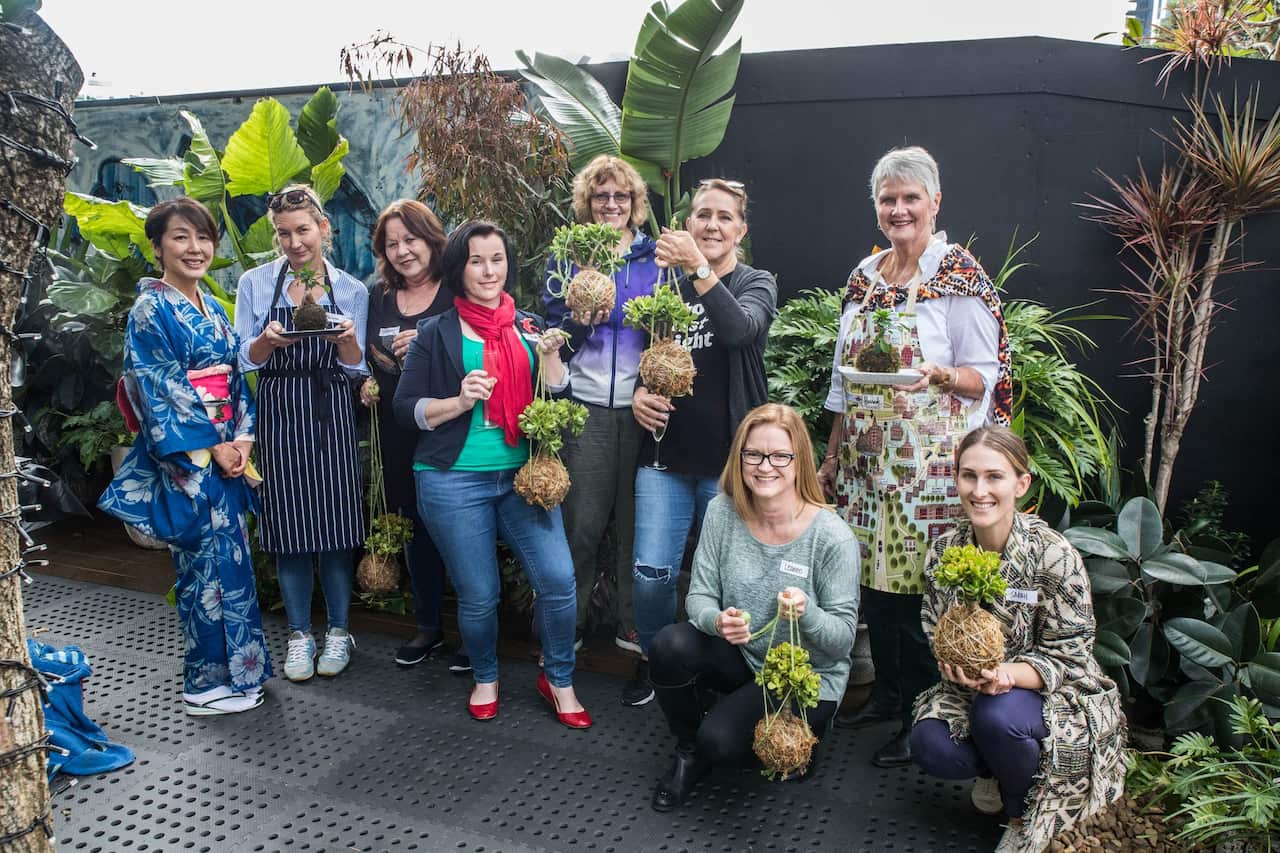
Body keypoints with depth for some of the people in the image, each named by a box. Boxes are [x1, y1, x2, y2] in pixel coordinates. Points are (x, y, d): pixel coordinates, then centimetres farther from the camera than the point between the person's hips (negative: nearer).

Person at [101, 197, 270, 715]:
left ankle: (237, 668, 24)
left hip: (227, 450, 7)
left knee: (231, 557, 12)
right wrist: (213, 446, -15)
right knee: (208, 563, -2)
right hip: (184, 457, -7)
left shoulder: (213, 309, 13)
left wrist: (243, 438, -1)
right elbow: (161, 391, -14)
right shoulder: (150, 310, -8)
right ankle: (209, 682, 12)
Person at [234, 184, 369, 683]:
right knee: (288, 525, 4)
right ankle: (299, 634, 19)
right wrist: (268, 341, -18)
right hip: (278, 415, 0)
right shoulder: (255, 283, 4)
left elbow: (356, 368, 4)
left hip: (331, 417, 0)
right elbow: (245, 360, 3)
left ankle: (339, 631, 18)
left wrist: (347, 340, -17)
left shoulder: (352, 290, 5)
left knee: (337, 523, 1)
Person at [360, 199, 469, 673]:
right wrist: (365, 382, 3)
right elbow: (369, 359, 23)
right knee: (416, 529, 14)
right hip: (399, 434, 5)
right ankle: (428, 627, 30)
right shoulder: (379, 299, 12)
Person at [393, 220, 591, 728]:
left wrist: (550, 356, -11)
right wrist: (459, 402, -17)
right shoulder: (436, 333, 2)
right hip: (454, 481, -2)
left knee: (558, 580, -8)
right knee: (479, 596, 4)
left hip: (522, 476, 2)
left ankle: (559, 680, 18)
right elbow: (405, 408, -2)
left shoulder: (529, 328, 10)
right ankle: (485, 678, 34)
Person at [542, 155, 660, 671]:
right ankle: (569, 624, 17)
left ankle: (633, 625, 21)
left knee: (637, 521, 6)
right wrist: (582, 319, -14)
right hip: (585, 408, -1)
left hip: (642, 408, 1)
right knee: (582, 523, 0)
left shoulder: (657, 258, 10)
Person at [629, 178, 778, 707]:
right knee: (650, 574, -2)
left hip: (729, 458, -2)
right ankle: (653, 660, 25)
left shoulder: (756, 284, 0)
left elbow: (739, 328, -23)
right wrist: (638, 392, -4)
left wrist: (699, 269, -37)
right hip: (666, 452, 2)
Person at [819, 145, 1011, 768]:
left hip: (929, 460, -6)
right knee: (871, 577, 10)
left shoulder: (961, 278, -5)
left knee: (918, 584, -1)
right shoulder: (864, 277, 13)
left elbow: (982, 377, -6)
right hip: (865, 459, 6)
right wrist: (831, 457, 15)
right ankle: (886, 694, 29)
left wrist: (937, 374, -27)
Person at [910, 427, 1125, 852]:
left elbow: (1066, 656, -15)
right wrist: (957, 667, -24)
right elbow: (937, 637, 1)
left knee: (996, 716, -35)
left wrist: (1006, 674, -35)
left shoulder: (1055, 555, -19)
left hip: (1056, 694, -3)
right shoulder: (944, 551, -6)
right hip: (972, 688, 4)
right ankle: (997, 770, 14)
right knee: (929, 745, -24)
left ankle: (1025, 816, -1)